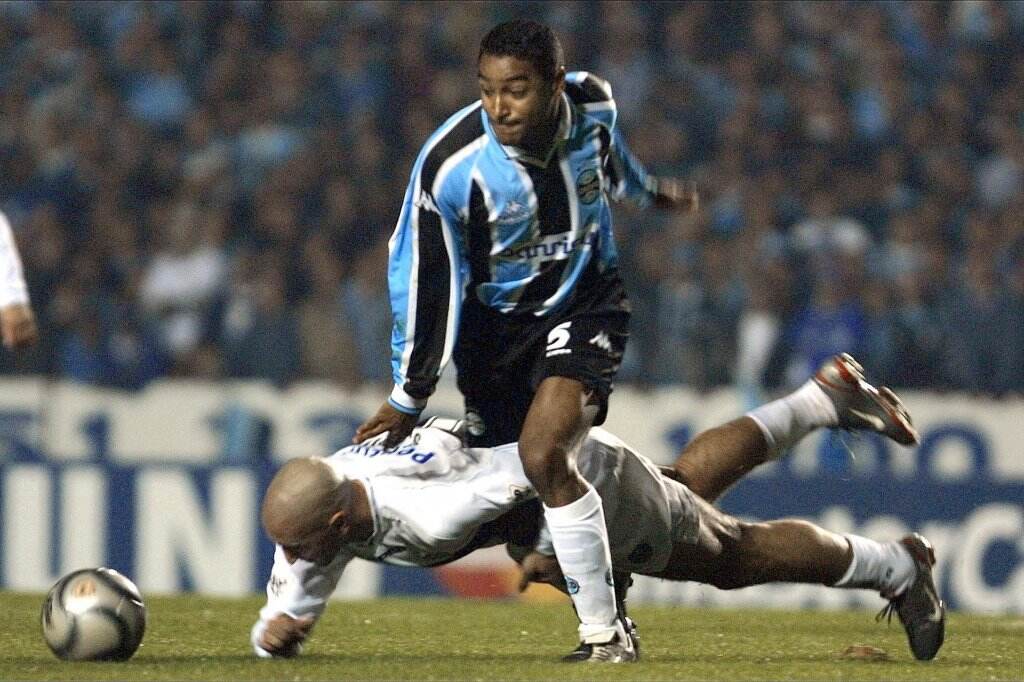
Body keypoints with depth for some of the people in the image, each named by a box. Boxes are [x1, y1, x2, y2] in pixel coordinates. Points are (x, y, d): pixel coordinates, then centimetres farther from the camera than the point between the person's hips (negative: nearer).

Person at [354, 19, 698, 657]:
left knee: (545, 456, -22)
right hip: (494, 324, 1)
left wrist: (650, 190, 34)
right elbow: (424, 282, -14)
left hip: (585, 301, -1)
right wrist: (409, 397, -6)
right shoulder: (450, 166, -26)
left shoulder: (593, 103, -16)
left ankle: (604, 630, -17)